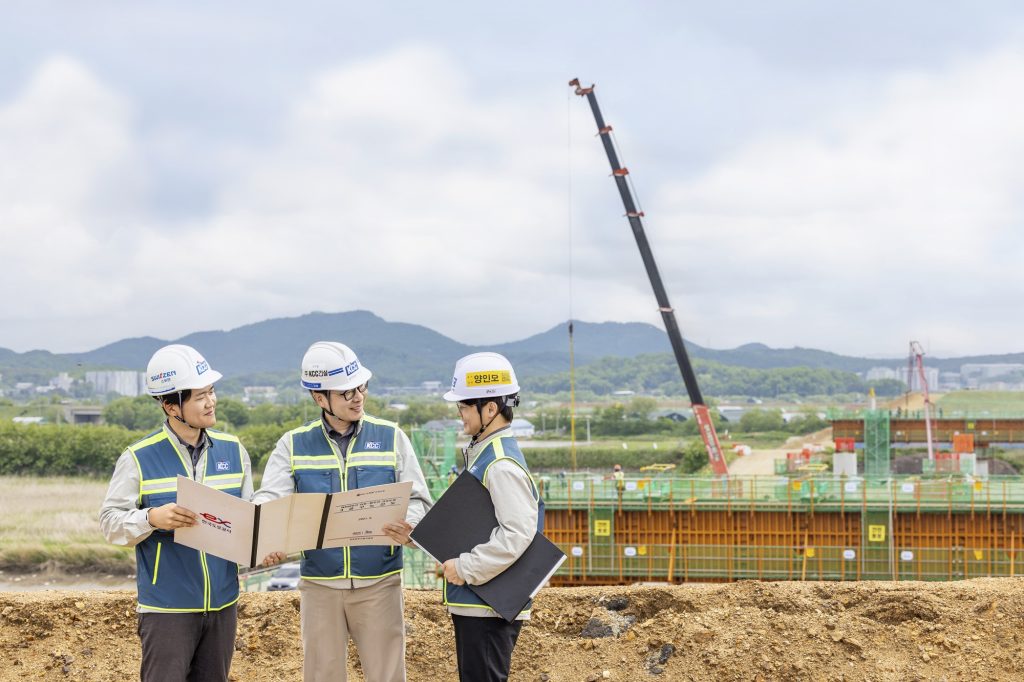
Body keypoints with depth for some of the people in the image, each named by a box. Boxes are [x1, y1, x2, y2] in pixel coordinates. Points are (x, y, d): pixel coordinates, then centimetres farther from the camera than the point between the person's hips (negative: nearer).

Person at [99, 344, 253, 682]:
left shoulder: (232, 451, 6)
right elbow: (111, 521, -7)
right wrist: (152, 518, -26)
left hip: (222, 604, 5)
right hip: (167, 608, -5)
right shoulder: (139, 458, -7)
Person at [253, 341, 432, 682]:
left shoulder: (391, 437, 3)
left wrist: (408, 527, -23)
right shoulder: (294, 445, 4)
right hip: (320, 585, 1)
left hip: (379, 582, -1)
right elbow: (268, 500, -7)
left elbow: (418, 500, 1)